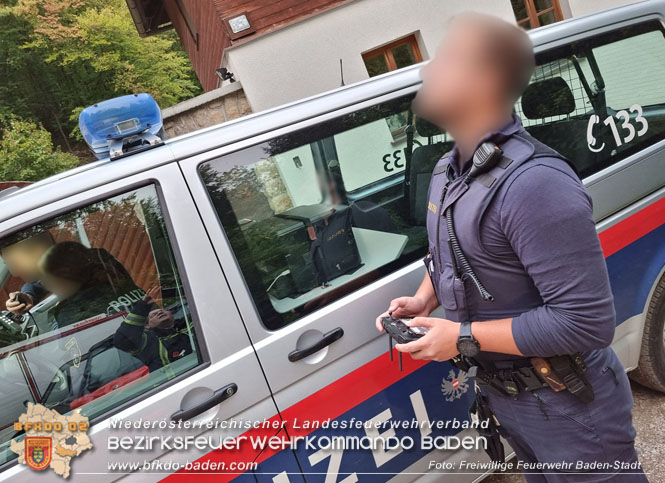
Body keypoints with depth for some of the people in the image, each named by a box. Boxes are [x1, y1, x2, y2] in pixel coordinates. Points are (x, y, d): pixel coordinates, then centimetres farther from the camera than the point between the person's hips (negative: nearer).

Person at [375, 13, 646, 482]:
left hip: (566, 407, -8)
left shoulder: (534, 183, -30)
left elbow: (588, 322, -31)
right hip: (501, 393, 9)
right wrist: (423, 301, -2)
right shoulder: (447, 169, 1)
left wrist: (464, 337, -26)